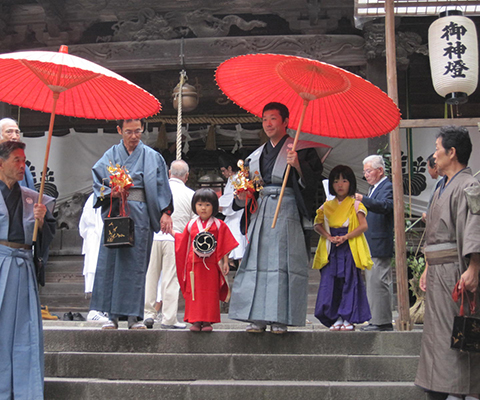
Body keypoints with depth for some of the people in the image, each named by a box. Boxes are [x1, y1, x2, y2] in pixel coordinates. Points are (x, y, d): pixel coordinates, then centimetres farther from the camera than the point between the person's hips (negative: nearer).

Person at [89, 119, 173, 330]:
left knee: (136, 264, -1)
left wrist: (165, 213, -4)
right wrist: (111, 193, -12)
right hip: (115, 215, 1)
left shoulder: (152, 157, 9)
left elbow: (162, 187, 6)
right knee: (111, 263, -2)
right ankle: (112, 315, 4)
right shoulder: (111, 155, 12)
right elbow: (98, 183, 8)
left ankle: (134, 316, 4)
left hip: (140, 215, -1)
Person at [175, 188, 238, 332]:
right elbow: (183, 241, 22)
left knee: (210, 292, 0)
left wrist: (225, 262, -3)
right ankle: (195, 321, 7)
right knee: (194, 292, 2)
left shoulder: (218, 225, 2)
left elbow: (225, 246, 2)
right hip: (193, 265, 3)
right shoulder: (191, 224, 11)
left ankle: (207, 321, 4)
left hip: (210, 265, -2)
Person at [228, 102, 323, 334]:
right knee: (257, 261, -1)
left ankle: (280, 319, -5)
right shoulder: (254, 157, 22)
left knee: (283, 262, -8)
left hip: (286, 212, -5)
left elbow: (312, 182, -5)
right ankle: (258, 318, 3)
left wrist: (298, 165, -21)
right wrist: (242, 197, 4)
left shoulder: (300, 150, 5)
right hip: (260, 213, 5)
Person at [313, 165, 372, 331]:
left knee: (350, 281, -4)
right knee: (331, 282, -2)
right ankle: (337, 319, 5)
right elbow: (317, 225, 10)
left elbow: (364, 225, -6)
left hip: (350, 248, -3)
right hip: (331, 250, 4)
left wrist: (345, 237, -15)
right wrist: (328, 236, -8)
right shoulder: (327, 206, 14)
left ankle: (349, 319, 2)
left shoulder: (355, 205, 3)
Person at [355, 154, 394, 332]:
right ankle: (377, 320, 18)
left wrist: (362, 199, -40)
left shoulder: (388, 187, -9)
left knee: (379, 283, -10)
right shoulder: (374, 188, 21)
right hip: (369, 246, 10)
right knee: (372, 284, 12)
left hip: (379, 245, -10)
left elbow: (385, 206, -29)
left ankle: (383, 322, -5)